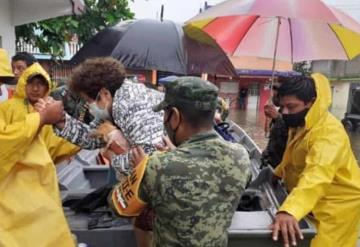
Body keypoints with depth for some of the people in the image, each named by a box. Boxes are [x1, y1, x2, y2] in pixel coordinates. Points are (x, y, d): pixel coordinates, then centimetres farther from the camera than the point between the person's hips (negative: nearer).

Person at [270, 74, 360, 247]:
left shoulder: (329, 132, -30)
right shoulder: (300, 124, 2)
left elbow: (317, 175, -46)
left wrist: (289, 210, -58)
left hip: (335, 207, -8)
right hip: (311, 203, 9)